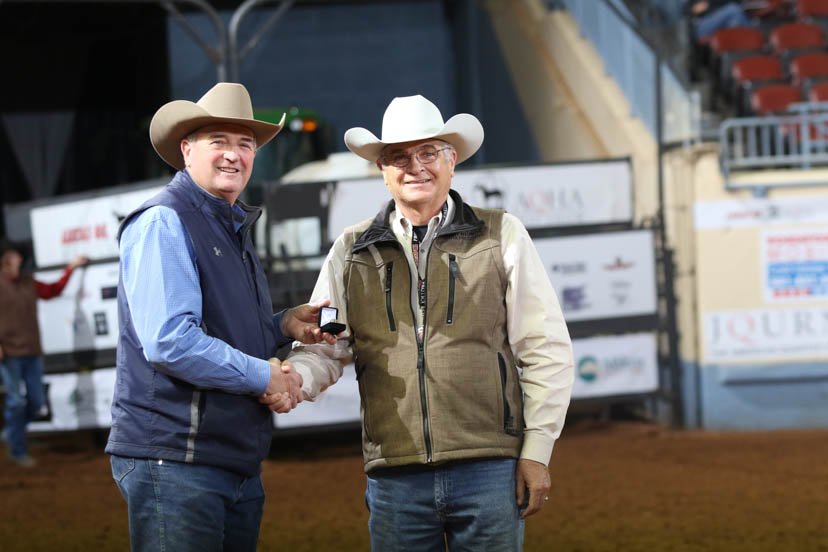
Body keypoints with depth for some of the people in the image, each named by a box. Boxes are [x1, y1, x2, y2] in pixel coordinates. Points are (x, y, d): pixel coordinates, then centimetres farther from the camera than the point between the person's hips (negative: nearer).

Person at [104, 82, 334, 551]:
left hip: (241, 469, 9)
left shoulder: (234, 231, 20)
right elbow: (169, 342, -22)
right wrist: (264, 377, -15)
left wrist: (283, 326, 8)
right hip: (174, 460, -9)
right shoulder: (164, 223, -11)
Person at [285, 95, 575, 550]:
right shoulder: (351, 252, 12)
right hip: (394, 475, 2)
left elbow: (546, 350, 5)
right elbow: (324, 348, 10)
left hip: (489, 472, -2)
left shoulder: (501, 237, 6)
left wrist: (536, 451, -1)